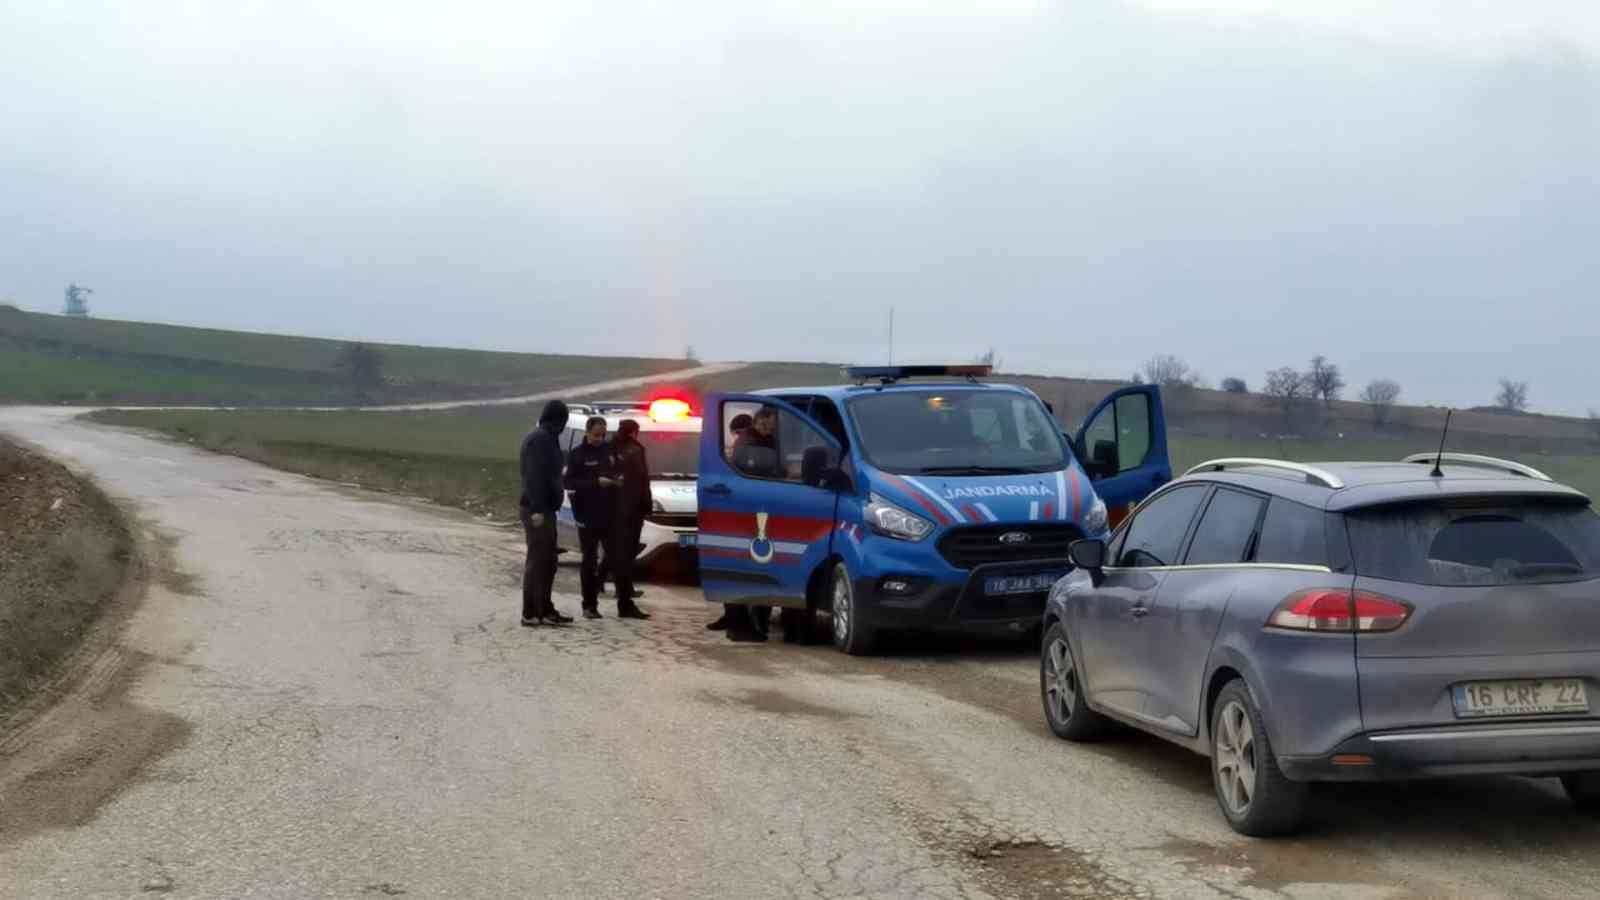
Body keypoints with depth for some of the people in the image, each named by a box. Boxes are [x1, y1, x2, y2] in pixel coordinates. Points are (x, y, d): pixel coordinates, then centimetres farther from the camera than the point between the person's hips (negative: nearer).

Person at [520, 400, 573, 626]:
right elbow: (534, 475, -21)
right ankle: (531, 613, -7)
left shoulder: (546, 438, 17)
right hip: (537, 510, -10)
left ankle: (544, 610, 21)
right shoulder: (540, 439, -14)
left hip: (544, 509, 10)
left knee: (547, 562, 14)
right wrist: (537, 509, -25)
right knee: (537, 561, -8)